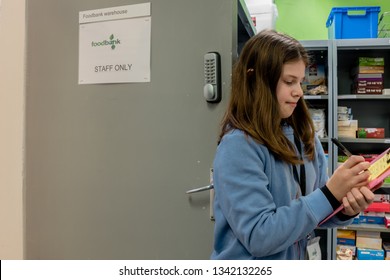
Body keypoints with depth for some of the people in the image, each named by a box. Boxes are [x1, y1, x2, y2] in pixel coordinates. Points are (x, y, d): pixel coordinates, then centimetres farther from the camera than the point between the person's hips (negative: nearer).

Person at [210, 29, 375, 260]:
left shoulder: (305, 135, -4)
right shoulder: (238, 146, -23)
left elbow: (313, 211, 2)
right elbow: (259, 237, -26)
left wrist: (344, 208, -18)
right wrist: (329, 194, -27)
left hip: (294, 260, 6)